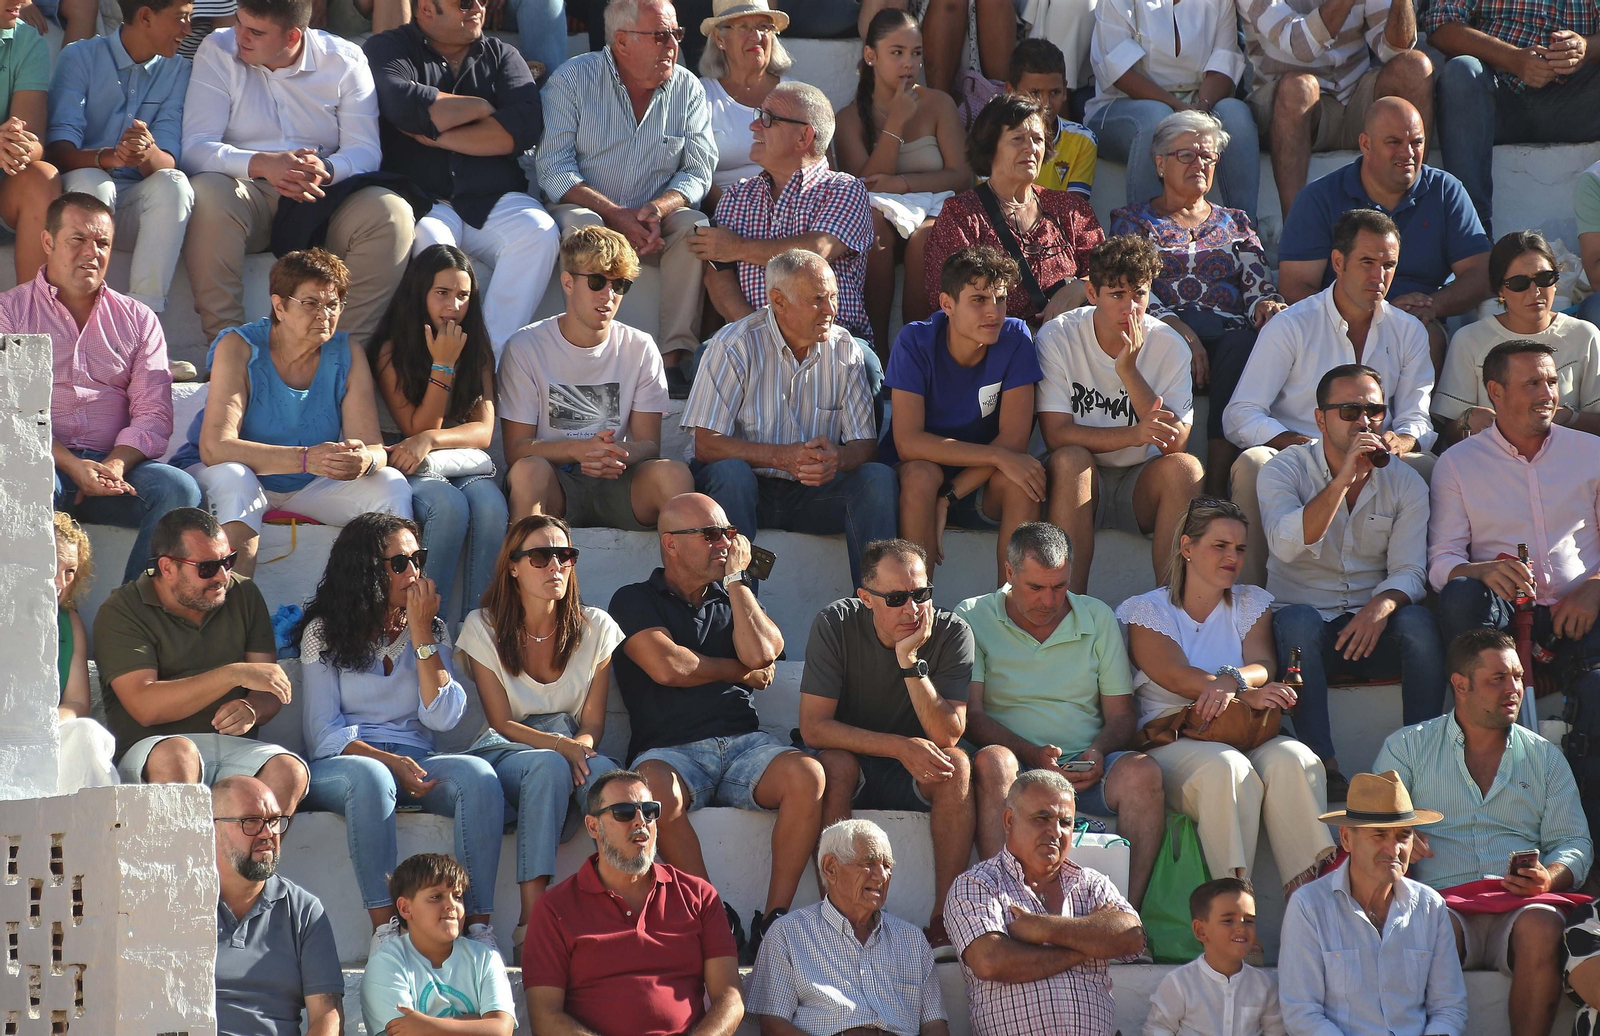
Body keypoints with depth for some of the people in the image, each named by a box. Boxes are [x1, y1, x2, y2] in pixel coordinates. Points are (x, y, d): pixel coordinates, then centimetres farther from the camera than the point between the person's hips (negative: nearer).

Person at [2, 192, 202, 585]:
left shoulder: (137, 318, 18)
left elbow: (153, 413, 8)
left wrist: (115, 465, -14)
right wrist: (72, 465, -19)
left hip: (116, 465, 3)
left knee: (179, 489, -27)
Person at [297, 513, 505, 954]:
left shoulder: (431, 629, 14)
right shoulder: (324, 632, 4)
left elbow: (442, 718, 0)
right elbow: (323, 734, -4)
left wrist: (421, 633, -3)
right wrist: (390, 762, -19)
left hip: (416, 765, 3)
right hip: (341, 765, -3)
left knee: (478, 774, -29)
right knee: (371, 776, -40)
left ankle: (478, 924, -34)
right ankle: (384, 927, -41)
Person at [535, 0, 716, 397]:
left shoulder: (688, 89, 3)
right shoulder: (572, 80, -6)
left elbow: (698, 170, -2)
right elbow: (554, 170, -13)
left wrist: (659, 208, -24)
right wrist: (617, 215, -25)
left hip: (654, 221, 3)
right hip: (589, 210, -2)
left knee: (695, 227, -27)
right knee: (581, 223, -35)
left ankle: (674, 356, -30)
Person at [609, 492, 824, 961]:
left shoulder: (733, 599, 24)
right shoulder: (635, 601, 11)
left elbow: (760, 653, 2)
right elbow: (667, 666, -7)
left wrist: (735, 578, 9)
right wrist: (740, 671, 7)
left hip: (744, 744, 4)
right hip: (671, 750, -4)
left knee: (807, 774, -30)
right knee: (656, 792, -40)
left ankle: (773, 921, -28)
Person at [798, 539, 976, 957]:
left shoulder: (952, 633, -12)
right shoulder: (836, 624, -14)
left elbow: (947, 736, -21)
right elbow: (813, 727, -20)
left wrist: (911, 661, -31)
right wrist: (901, 746, -30)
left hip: (916, 777, 1)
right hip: (853, 772, -1)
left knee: (957, 765, -29)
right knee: (835, 763, -33)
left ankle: (944, 920, -30)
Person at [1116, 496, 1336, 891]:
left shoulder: (1251, 603, 22)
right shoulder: (1146, 610, 10)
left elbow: (1263, 666, 3)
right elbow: (1176, 677, -8)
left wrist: (1231, 679, -23)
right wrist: (1247, 693, -24)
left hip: (1248, 737, 3)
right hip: (1172, 737, -3)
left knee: (1293, 759, -31)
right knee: (1226, 766, -37)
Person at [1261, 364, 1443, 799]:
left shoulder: (1404, 483, 6)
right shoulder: (1285, 470, -1)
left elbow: (1408, 570, -4)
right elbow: (1287, 545, -21)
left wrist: (1381, 606, -27)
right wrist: (1343, 478, -27)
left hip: (1371, 627, 2)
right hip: (1309, 628, -2)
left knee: (1418, 621, -29)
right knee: (1299, 620, -35)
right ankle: (1326, 768, -38)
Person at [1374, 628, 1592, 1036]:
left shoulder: (1545, 757, 22)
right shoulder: (1406, 747, 17)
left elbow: (1573, 843, 17)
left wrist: (1547, 878, -7)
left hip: (1518, 909, 1)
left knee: (1542, 927, -34)